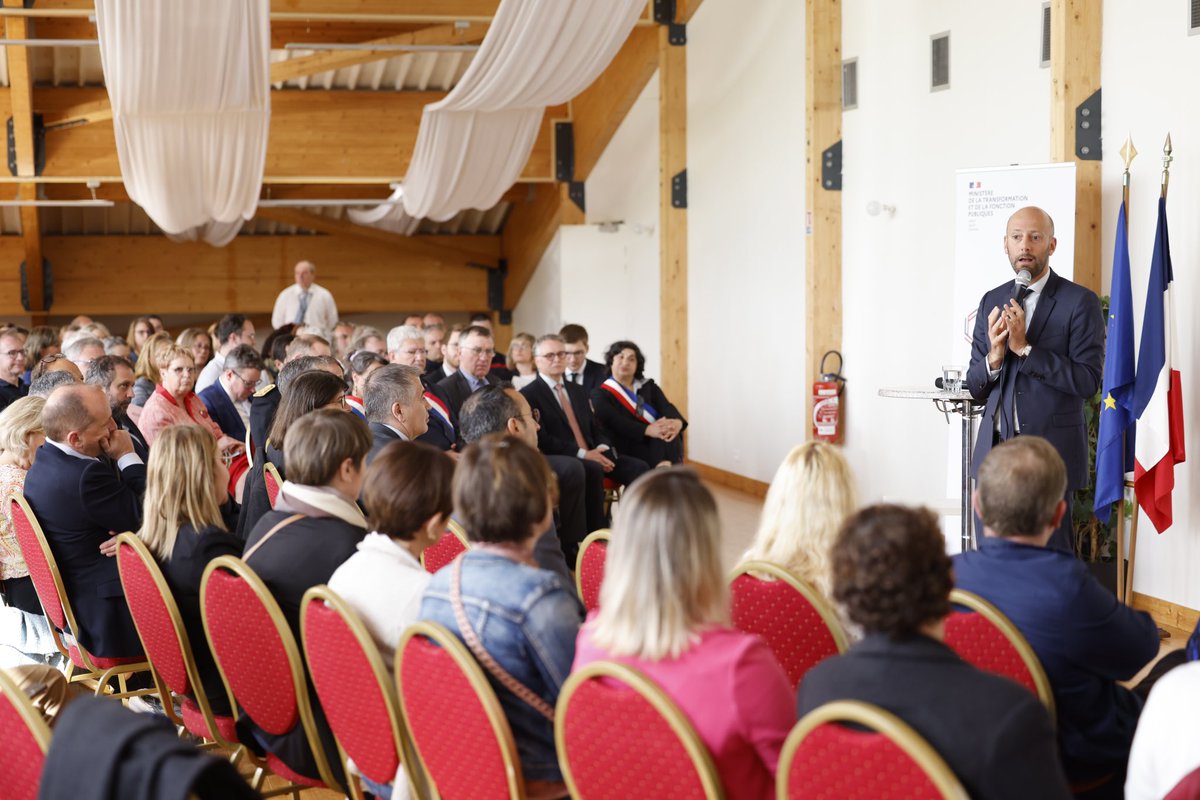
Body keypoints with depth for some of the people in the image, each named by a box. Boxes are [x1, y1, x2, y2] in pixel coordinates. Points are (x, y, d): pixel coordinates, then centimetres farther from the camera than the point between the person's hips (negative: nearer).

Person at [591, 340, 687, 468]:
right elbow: (615, 422, -14)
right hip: (627, 450, -3)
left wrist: (678, 422, -27)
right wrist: (647, 430, -31)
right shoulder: (600, 394, 3)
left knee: (669, 428, -28)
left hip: (657, 443, 3)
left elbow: (667, 407, -1)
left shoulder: (649, 386, 18)